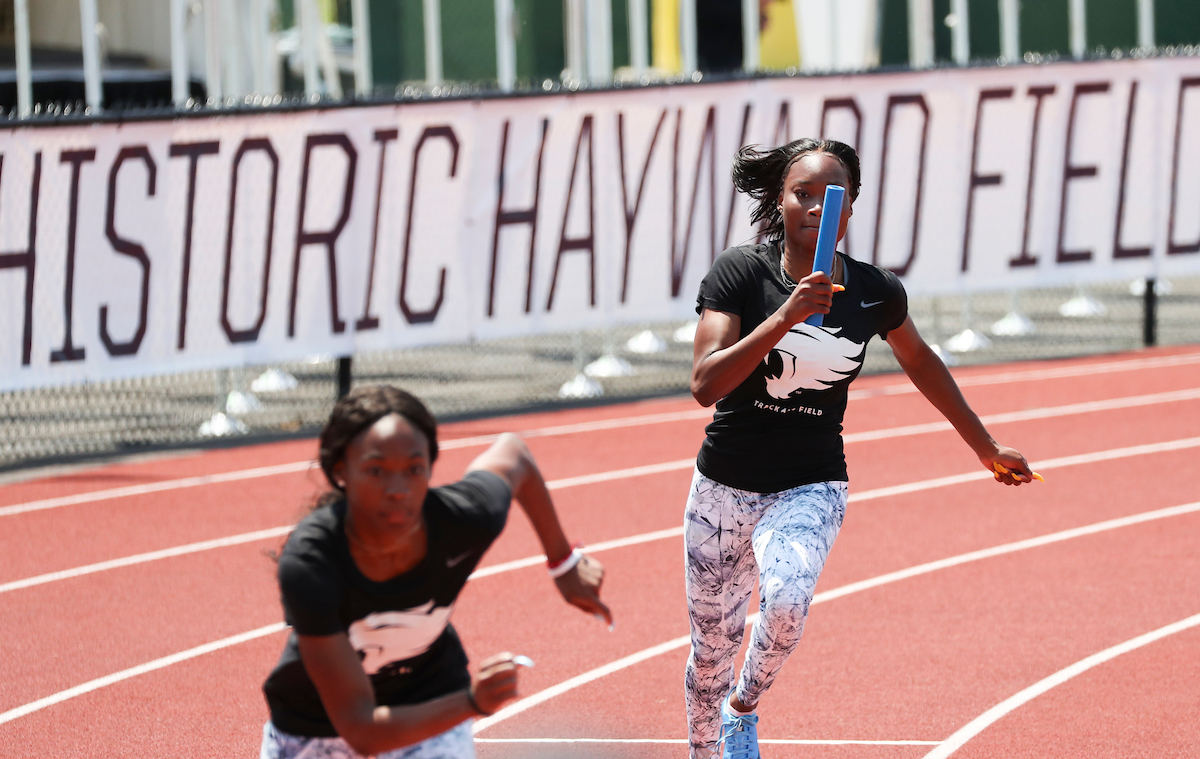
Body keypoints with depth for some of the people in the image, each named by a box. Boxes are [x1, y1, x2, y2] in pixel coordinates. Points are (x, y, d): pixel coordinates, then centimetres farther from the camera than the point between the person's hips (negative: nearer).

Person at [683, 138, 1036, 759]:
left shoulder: (875, 293, -4)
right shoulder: (739, 274, -11)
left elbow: (920, 362, 17)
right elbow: (705, 385, -23)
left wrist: (987, 449, 26)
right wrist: (784, 318, -34)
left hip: (810, 490, 0)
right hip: (724, 487, 0)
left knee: (787, 602, -28)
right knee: (712, 645, 8)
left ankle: (744, 708, 2)